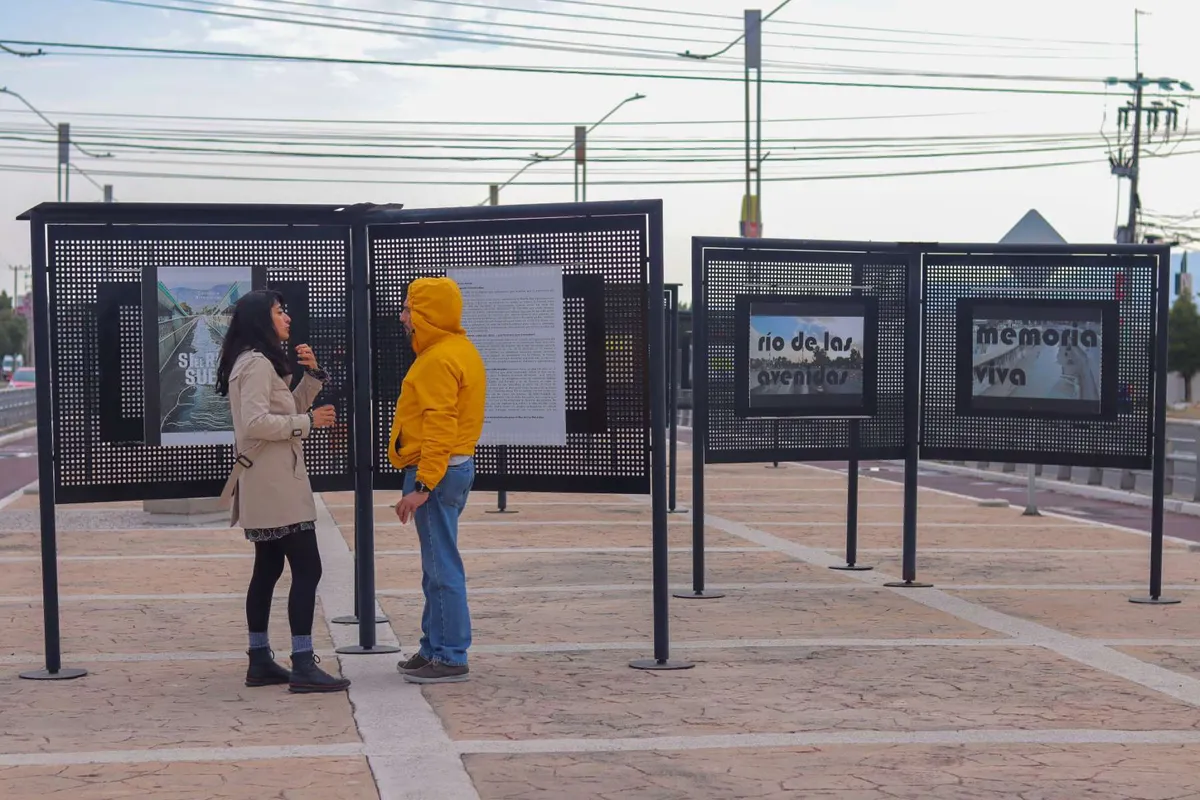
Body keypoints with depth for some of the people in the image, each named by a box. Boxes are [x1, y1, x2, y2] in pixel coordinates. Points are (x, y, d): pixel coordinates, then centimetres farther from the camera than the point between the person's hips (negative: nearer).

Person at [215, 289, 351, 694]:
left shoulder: (261, 363, 17)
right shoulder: (257, 363, -14)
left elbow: (286, 410, 21)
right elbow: (255, 422, -25)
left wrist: (312, 374, 8)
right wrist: (308, 422, -19)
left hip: (267, 486, 11)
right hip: (275, 484, -11)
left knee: (268, 569, 13)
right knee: (307, 569, -10)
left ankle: (260, 661, 17)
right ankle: (303, 666, -11)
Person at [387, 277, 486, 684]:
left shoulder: (439, 360, -15)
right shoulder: (460, 351, 17)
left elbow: (440, 427, -22)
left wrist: (422, 485, -25)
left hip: (436, 471, -11)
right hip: (455, 466, 11)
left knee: (442, 567, -6)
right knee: (436, 566, 16)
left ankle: (450, 658, -2)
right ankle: (435, 647, 23)